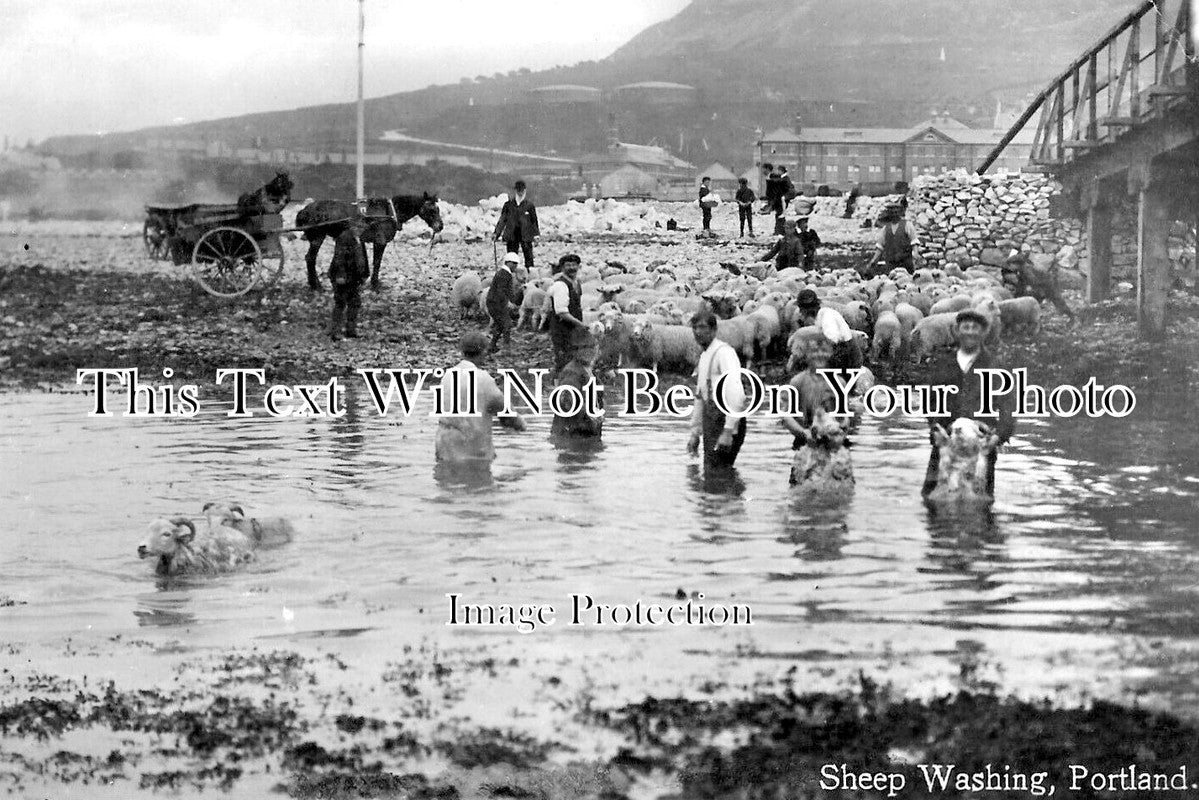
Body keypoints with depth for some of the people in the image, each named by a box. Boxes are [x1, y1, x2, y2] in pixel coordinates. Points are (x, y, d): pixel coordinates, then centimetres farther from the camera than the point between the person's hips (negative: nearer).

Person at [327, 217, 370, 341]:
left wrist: (364, 274, 19)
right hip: (343, 278, -9)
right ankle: (334, 332, -1)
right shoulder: (344, 238, -15)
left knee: (355, 304, 10)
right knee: (340, 304, -6)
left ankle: (351, 331, 17)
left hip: (354, 278, 9)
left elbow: (362, 257, 22)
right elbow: (339, 257, -20)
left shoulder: (358, 240, 14)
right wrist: (340, 275, -24)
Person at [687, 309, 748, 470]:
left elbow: (736, 393, -22)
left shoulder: (724, 352, -12)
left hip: (724, 418, -9)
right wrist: (695, 432, 24)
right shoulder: (704, 356, 19)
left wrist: (728, 431, -27)